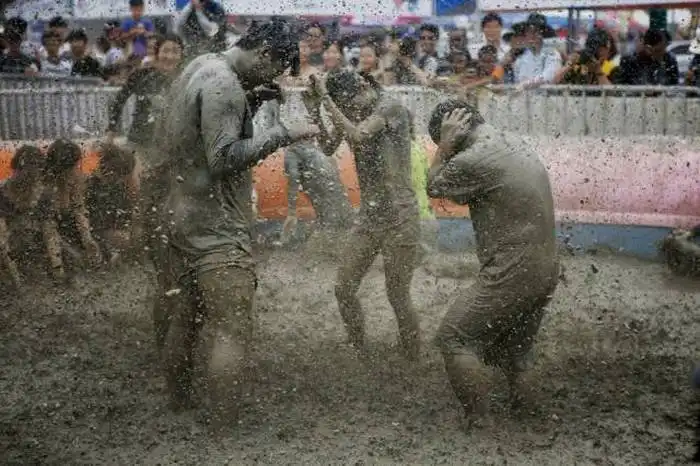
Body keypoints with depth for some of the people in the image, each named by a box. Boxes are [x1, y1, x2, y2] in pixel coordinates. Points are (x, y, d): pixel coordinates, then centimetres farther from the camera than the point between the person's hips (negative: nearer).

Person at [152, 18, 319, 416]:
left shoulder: (196, 69, 13)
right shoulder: (224, 85, -17)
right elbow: (224, 158, -24)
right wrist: (282, 134, -19)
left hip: (178, 216, 10)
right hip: (216, 229, -10)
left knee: (178, 320, 18)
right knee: (231, 327, -6)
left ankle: (180, 403, 32)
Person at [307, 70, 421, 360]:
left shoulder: (390, 108, -8)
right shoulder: (359, 116, 12)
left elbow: (356, 136, -23)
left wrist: (325, 98, -18)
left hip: (399, 218, -7)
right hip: (370, 216, 7)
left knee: (398, 297, -2)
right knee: (343, 288, 1)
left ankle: (413, 363, 13)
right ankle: (358, 356, 16)